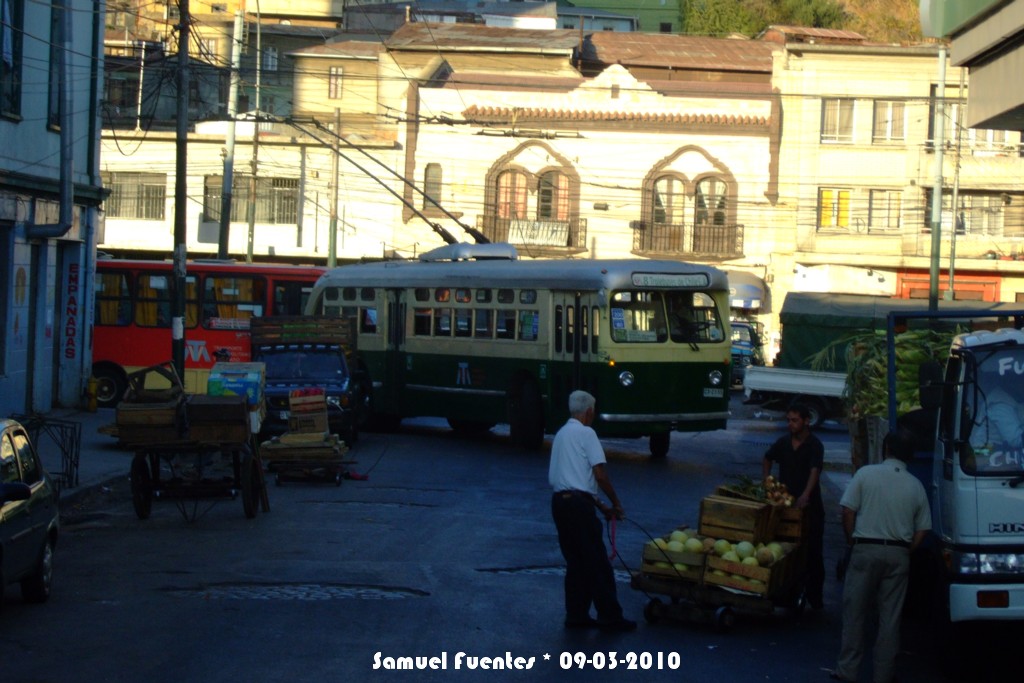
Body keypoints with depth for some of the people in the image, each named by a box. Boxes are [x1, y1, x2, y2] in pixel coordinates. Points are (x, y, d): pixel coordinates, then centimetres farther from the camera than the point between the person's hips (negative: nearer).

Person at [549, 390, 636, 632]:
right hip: (578, 503, -9)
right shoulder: (586, 433, -7)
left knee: (575, 562, 14)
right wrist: (616, 503, 0)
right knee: (597, 563, -2)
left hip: (559, 500, 9)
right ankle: (610, 617, 1)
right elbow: (600, 474, -12)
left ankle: (576, 615, 15)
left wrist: (601, 506, 22)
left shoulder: (562, 433, 20)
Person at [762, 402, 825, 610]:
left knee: (812, 552, 0)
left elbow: (815, 471, -26)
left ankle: (814, 596, 6)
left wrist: (805, 495, -42)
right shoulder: (783, 443, 7)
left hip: (808, 506, -5)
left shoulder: (814, 445, -11)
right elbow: (767, 459, 26)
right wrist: (766, 482, 11)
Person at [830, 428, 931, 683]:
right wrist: (905, 552, 14)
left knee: (855, 614, 5)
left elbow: (848, 512, -6)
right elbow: (921, 530, 5)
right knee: (890, 617, 7)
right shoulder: (915, 486, 5)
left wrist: (852, 541, 7)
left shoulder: (866, 474, -3)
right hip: (899, 554, 2)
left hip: (866, 550, -2)